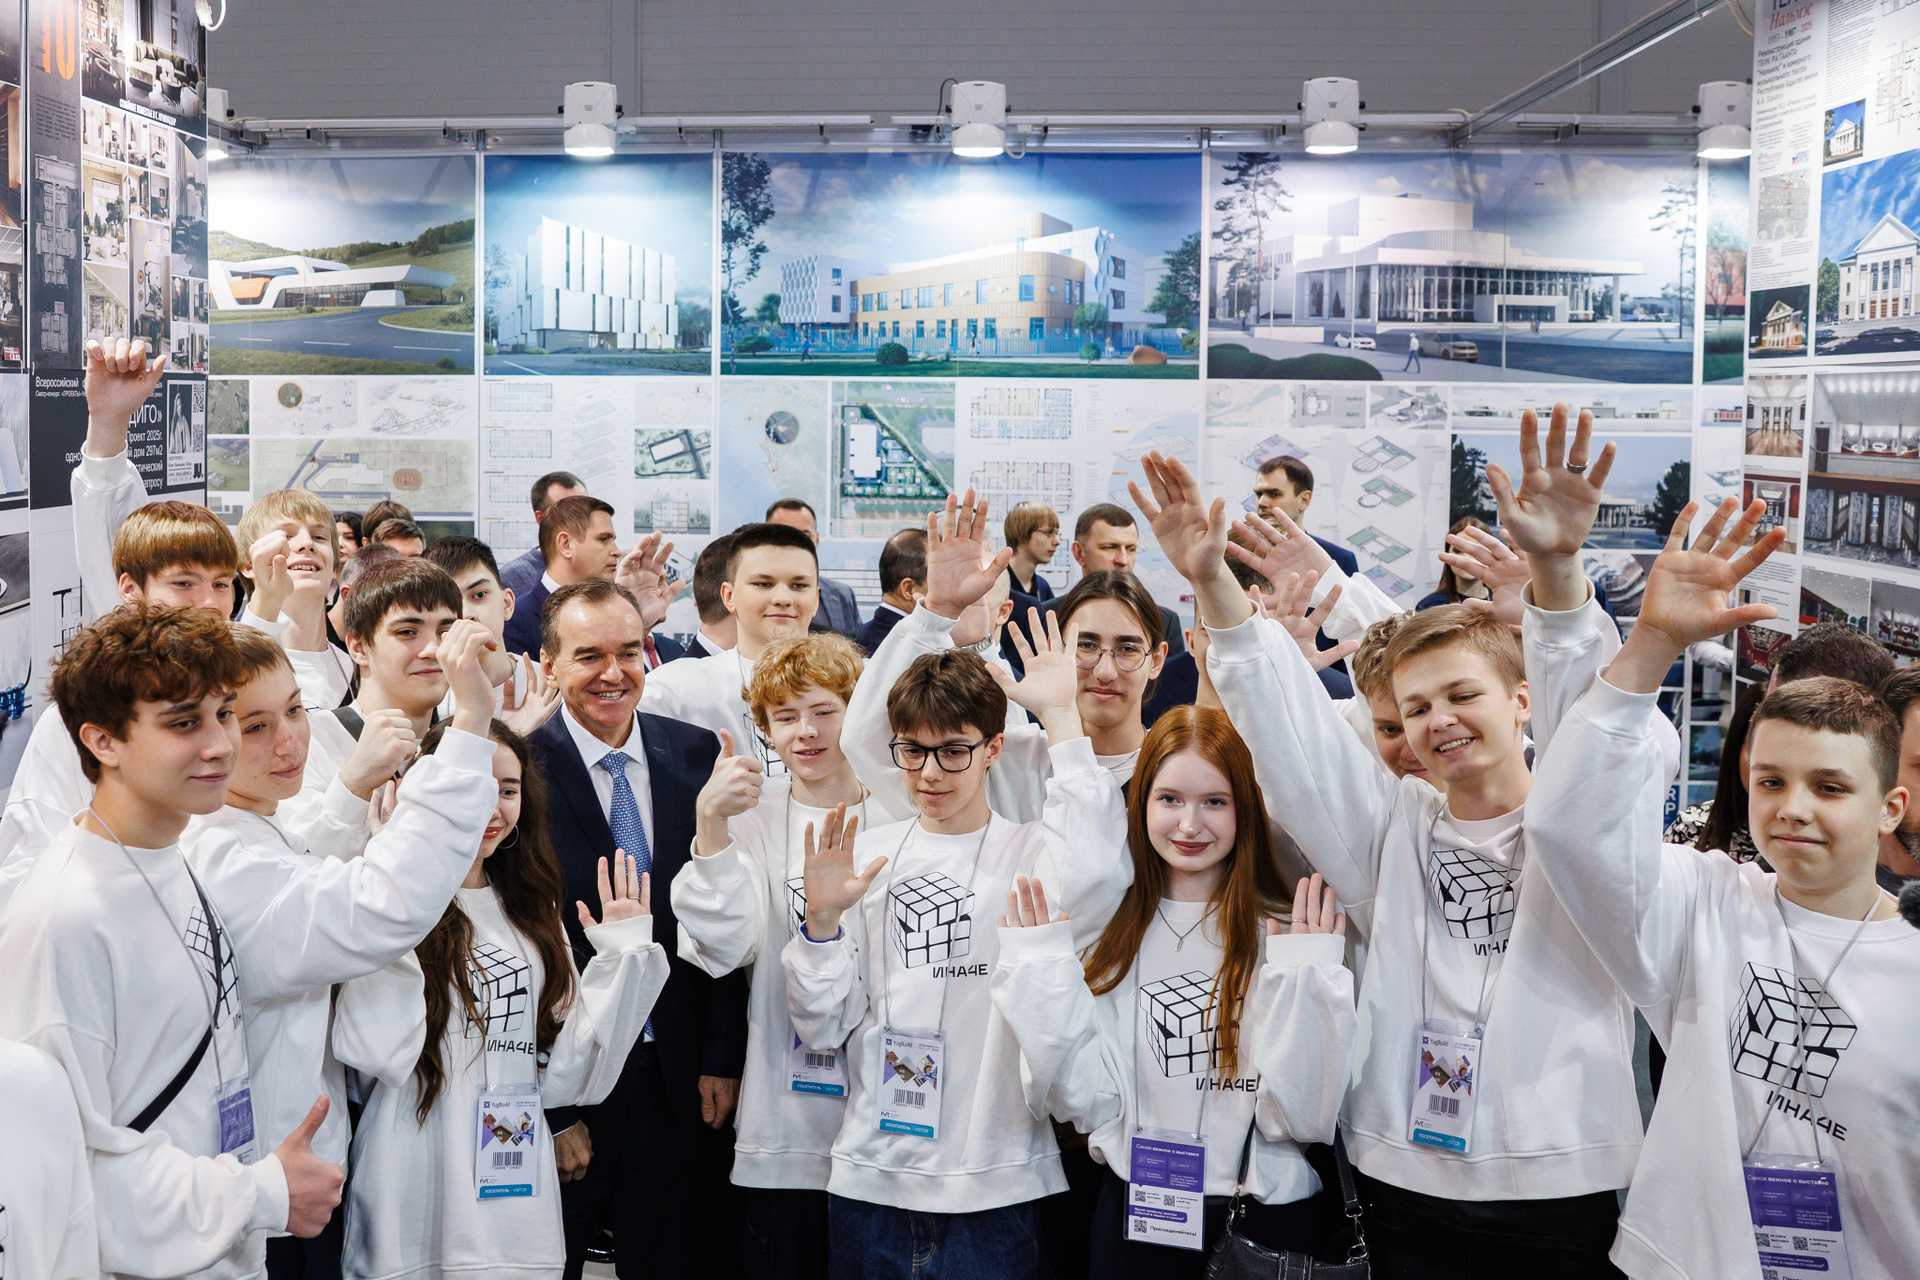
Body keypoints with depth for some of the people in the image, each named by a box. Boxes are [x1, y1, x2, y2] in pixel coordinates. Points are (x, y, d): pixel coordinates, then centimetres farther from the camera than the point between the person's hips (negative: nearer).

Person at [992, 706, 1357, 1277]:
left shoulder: (1287, 934, -8)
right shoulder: (1109, 934, 0)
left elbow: (1305, 1117, -12)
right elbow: (1086, 1103, -5)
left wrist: (1304, 977, -21)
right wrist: (1041, 976, -11)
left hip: (1264, 1211, -2)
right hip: (1135, 1213, 2)